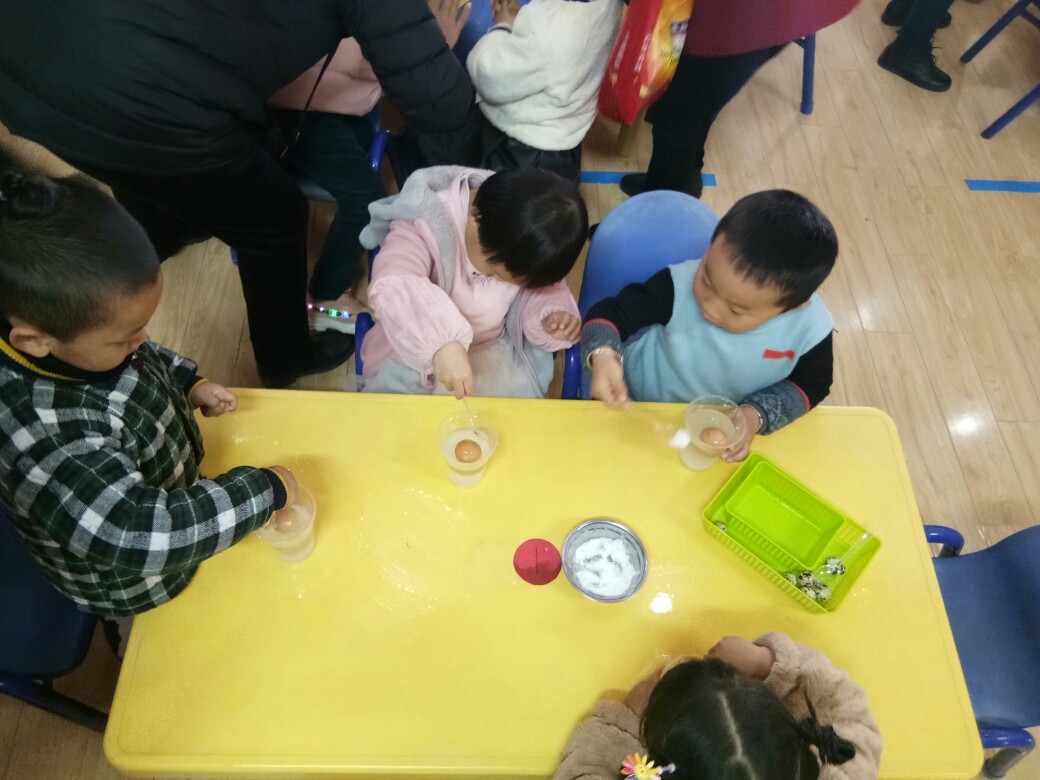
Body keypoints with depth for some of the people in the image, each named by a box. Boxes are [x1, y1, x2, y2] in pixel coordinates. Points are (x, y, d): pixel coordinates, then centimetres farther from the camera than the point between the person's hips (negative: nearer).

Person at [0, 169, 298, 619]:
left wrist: (187, 383, -10)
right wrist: (265, 491, -37)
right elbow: (138, 539, -45)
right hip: (133, 583, -6)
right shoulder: (42, 432, -45)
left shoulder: (71, 327, -21)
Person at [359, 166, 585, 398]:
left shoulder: (530, 240, -14)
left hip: (495, 355, 3)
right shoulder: (425, 223, -28)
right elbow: (392, 288, -45)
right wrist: (442, 342, -59)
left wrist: (552, 314, -21)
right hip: (412, 356, -3)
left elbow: (540, 290, 2)